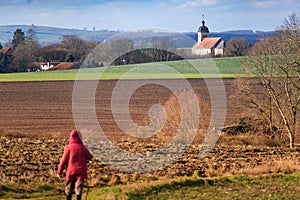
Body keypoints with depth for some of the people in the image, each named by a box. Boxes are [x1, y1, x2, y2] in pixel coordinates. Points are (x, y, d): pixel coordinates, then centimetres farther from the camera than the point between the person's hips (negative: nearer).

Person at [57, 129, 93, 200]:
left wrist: (59, 172, 2)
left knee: (69, 188, 14)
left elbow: (63, 160, -5)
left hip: (71, 172, 0)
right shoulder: (82, 147, 0)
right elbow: (90, 157, 8)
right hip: (81, 172, 0)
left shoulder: (68, 147, -4)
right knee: (79, 187, -3)